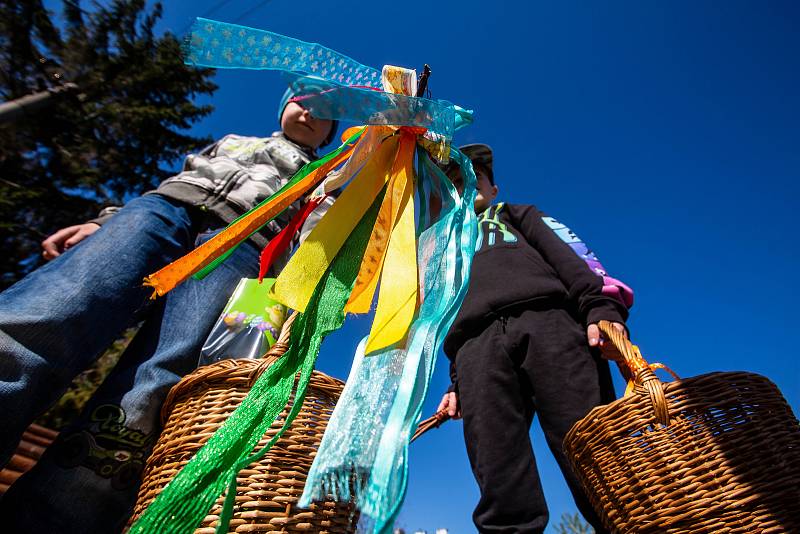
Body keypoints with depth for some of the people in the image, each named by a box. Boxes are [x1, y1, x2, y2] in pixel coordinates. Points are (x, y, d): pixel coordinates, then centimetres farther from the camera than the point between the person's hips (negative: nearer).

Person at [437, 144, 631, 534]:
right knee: (502, 494, -12)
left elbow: (563, 256, 13)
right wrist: (456, 381, 13)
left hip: (547, 322, -1)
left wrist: (600, 307, -7)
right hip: (478, 344, 2)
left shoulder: (519, 214, 34)